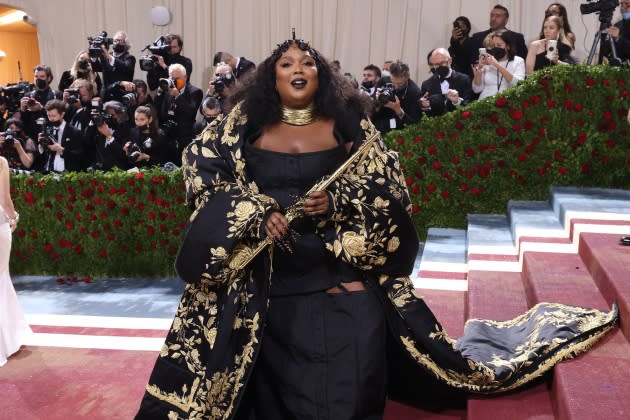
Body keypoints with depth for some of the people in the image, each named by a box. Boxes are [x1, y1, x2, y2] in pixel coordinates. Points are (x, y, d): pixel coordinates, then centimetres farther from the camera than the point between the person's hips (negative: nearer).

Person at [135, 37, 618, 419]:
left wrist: (336, 203, -15)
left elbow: (387, 189, 2)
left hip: (343, 277, 0)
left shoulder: (347, 126, 3)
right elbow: (202, 166, -2)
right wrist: (256, 212, -14)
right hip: (270, 282, 1)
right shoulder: (246, 126, 4)